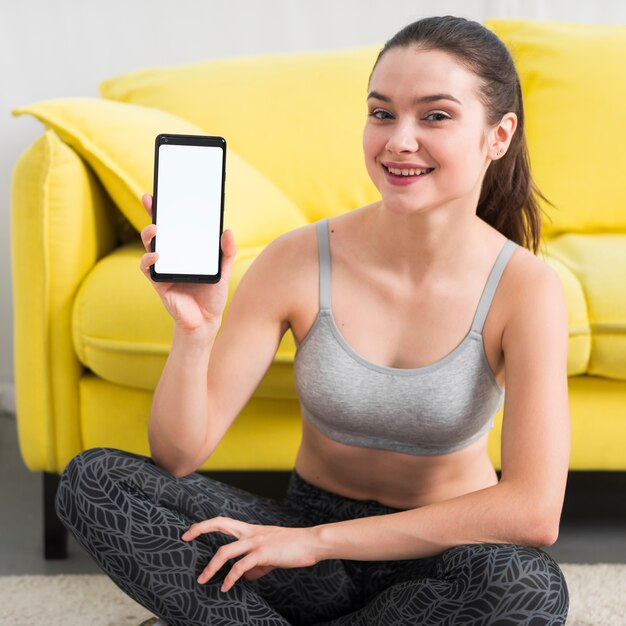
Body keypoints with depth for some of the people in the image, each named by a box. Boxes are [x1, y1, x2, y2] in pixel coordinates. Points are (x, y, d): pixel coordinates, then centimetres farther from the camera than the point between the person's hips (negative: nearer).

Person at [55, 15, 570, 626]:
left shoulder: (524, 288, -15)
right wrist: (194, 331, -31)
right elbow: (179, 456, -11)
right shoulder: (300, 260, -12)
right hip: (304, 536, 1)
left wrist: (321, 539, -24)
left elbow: (533, 512, -25)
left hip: (441, 559, 0)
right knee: (92, 478, -17)